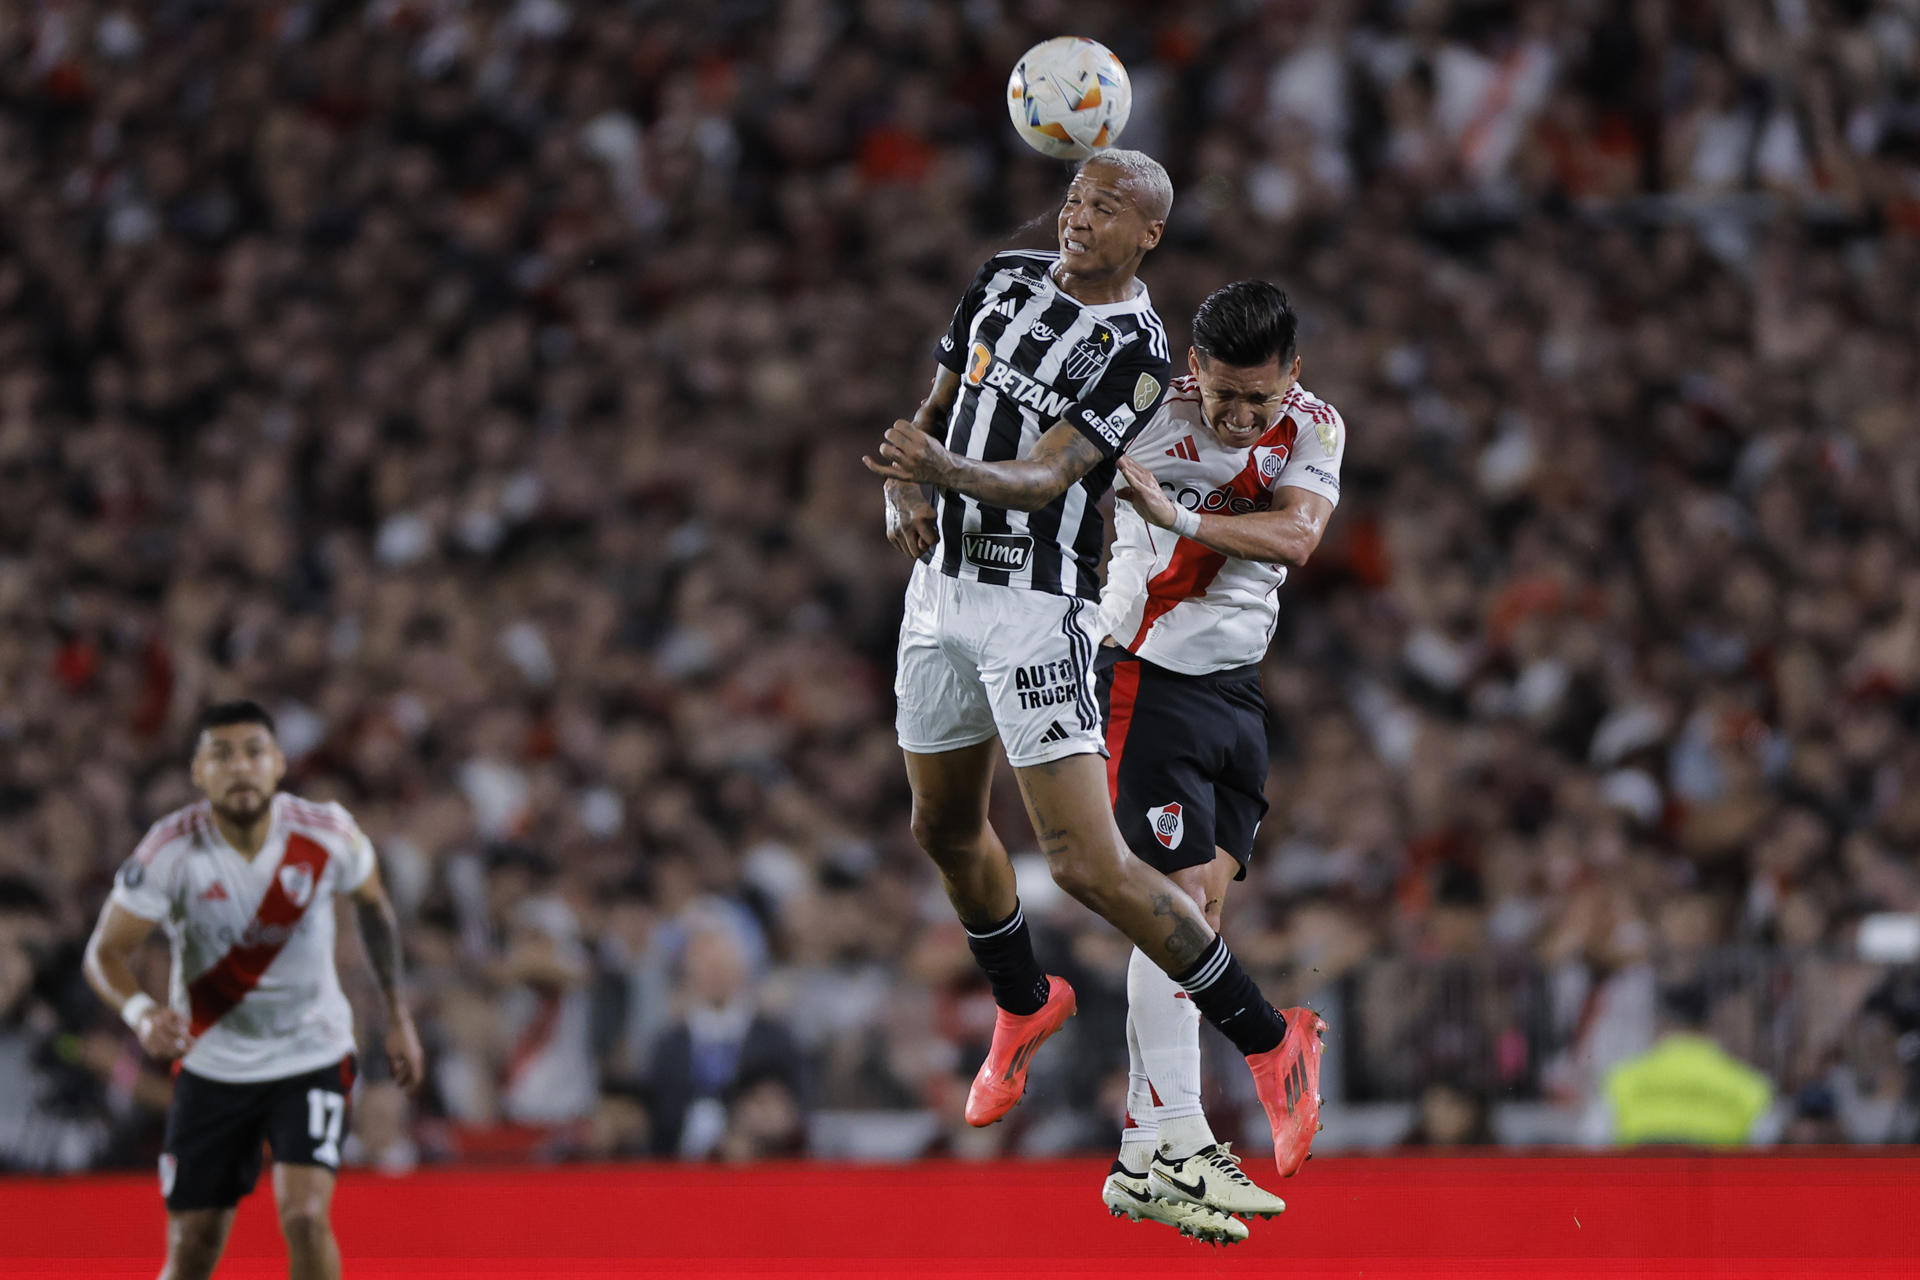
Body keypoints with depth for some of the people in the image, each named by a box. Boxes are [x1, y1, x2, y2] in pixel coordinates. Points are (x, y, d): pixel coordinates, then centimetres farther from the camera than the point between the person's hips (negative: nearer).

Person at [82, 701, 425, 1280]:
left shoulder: (327, 835, -14)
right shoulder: (171, 851, -19)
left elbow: (373, 904, 7)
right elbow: (105, 951, -15)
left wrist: (397, 1013, 12)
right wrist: (141, 1011, -36)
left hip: (312, 1056, -1)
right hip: (212, 1064, 1)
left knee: (305, 1217, -22)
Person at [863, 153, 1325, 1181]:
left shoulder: (1133, 351, -13)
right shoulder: (1005, 280, 8)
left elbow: (1044, 478, -23)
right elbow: (932, 416, 15)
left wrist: (951, 471, -42)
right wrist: (905, 493, -6)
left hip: (1040, 609, -7)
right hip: (943, 586, 7)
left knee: (1086, 862, -14)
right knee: (945, 826, 20)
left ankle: (1269, 1041, -4)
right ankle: (1024, 1005, 47)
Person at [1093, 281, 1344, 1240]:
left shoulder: (1313, 427, -2)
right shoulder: (1143, 414, -16)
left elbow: (1297, 537, -18)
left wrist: (1177, 514, -30)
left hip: (1240, 684, 6)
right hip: (1151, 680, -6)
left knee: (1204, 907, 4)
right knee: (1180, 898, -13)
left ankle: (1154, 1139, 7)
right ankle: (1163, 1151, -15)